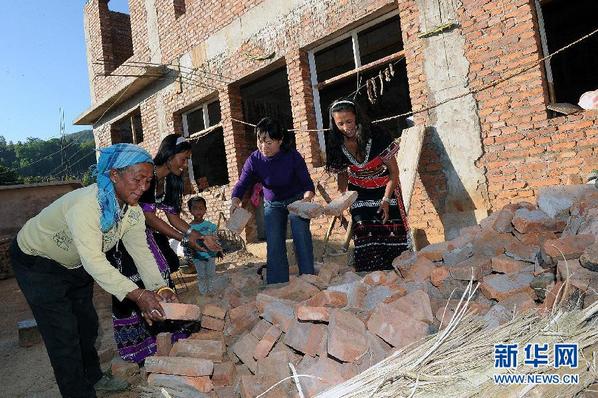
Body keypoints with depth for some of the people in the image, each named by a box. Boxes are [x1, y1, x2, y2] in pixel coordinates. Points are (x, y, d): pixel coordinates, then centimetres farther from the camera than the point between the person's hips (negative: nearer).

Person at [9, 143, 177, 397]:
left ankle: (93, 377, 41)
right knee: (63, 332, -5)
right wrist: (138, 295, -53)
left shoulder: (133, 210, -15)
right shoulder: (86, 205, -40)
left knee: (87, 323, 19)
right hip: (36, 261, -8)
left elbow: (141, 252, -19)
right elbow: (94, 261, -47)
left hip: (74, 264, 8)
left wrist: (159, 288, -34)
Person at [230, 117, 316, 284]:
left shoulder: (293, 157, -23)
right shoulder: (254, 160, -17)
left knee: (301, 236, -18)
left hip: (297, 201, -2)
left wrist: (307, 197, -42)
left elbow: (307, 183, -20)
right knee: (274, 245, -4)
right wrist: (235, 201, -42)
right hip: (272, 205, 2)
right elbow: (242, 184, -20)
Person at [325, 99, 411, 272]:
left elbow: (393, 171, -15)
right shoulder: (335, 144, -13)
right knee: (364, 240, -6)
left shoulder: (377, 135, -23)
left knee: (392, 236, -6)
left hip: (385, 190, -2)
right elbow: (342, 173, 2)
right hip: (359, 194, 2)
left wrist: (385, 200, -21)